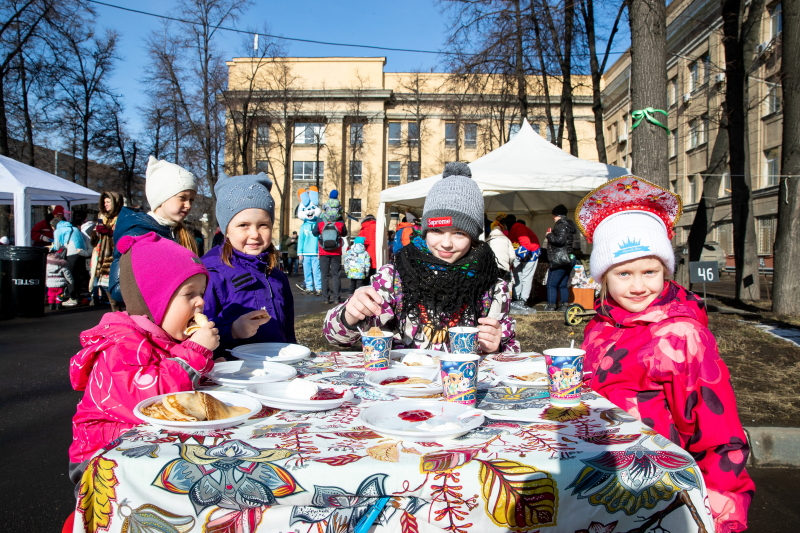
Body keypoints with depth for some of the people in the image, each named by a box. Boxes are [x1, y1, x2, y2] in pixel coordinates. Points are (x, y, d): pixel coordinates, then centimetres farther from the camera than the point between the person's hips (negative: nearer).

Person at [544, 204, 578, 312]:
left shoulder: (561, 226, -11)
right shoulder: (567, 225, 20)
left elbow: (560, 240, -25)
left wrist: (549, 235, -9)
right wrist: (551, 236, 17)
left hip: (559, 261, -10)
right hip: (567, 260, 10)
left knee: (551, 284, -7)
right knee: (563, 285, 12)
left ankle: (551, 306, -9)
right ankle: (564, 305, 9)